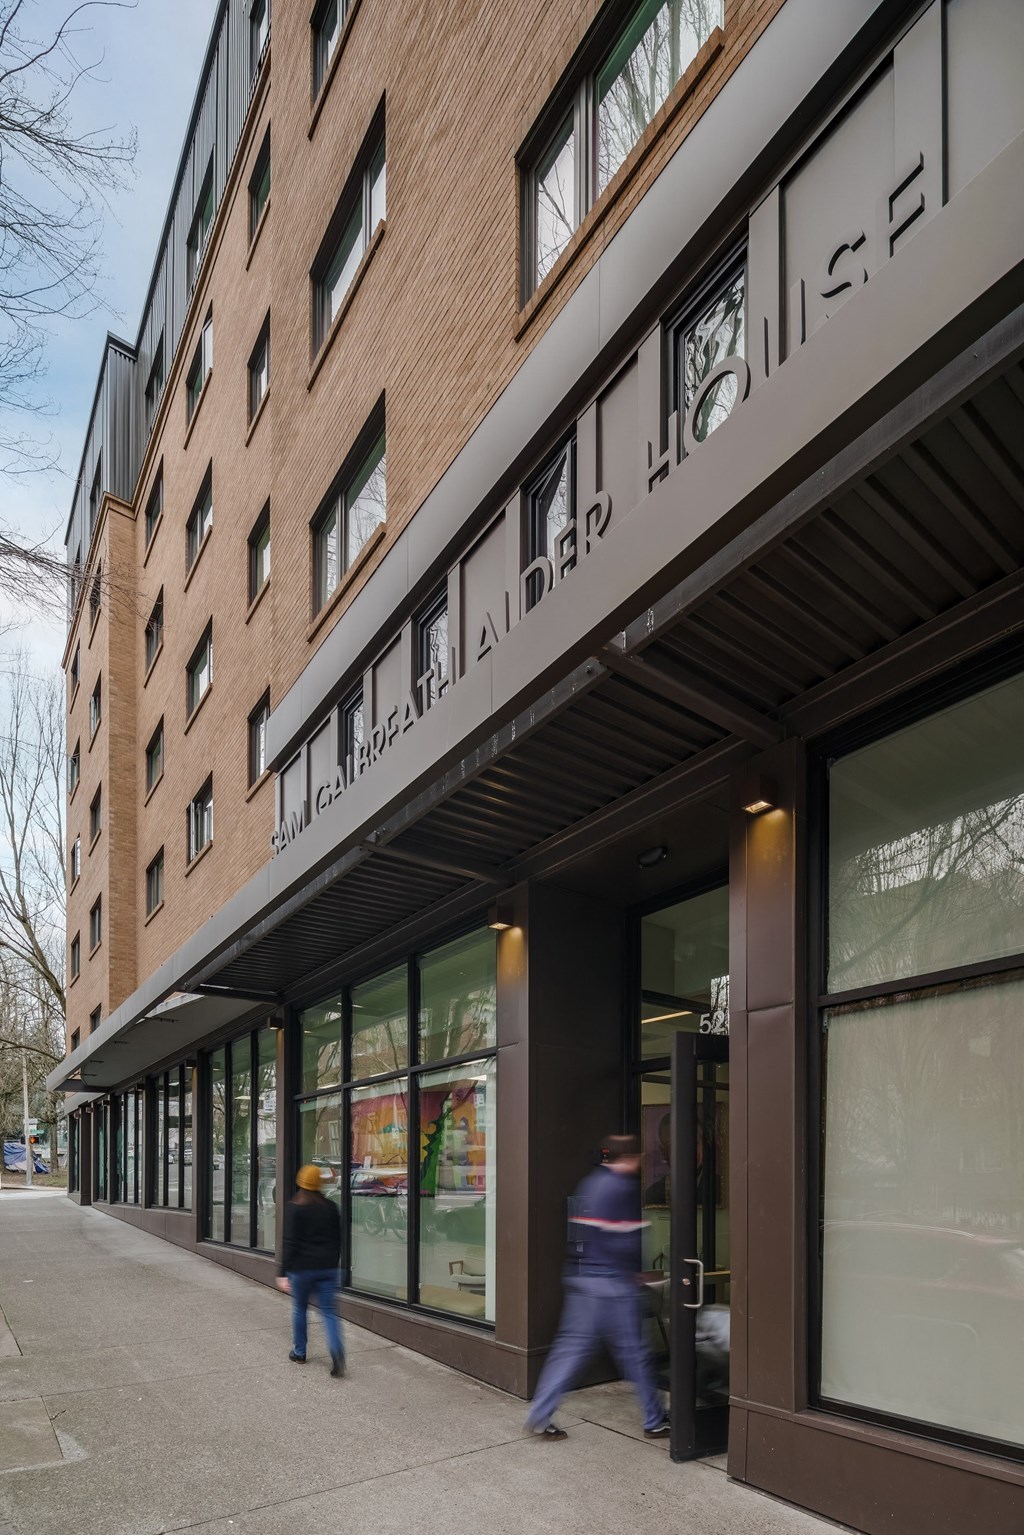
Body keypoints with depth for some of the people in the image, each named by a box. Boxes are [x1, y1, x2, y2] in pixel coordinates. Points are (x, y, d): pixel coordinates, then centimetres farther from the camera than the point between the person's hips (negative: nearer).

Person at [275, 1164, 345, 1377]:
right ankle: (336, 1351, -17)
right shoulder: (330, 1207, 6)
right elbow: (337, 1239, 12)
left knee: (299, 1309, 16)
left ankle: (299, 1352, 26)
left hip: (302, 1268, -3)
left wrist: (283, 1273, -11)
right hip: (327, 1268, 3)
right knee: (328, 1311, 3)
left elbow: (289, 1242, -13)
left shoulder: (294, 1208, -8)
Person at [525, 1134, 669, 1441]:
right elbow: (627, 1242, -15)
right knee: (633, 1352, 5)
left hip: (580, 1277, 8)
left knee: (570, 1348, 9)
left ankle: (539, 1417, 7)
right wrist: (635, 1272, -1)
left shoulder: (589, 1184, 14)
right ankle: (655, 1422, 18)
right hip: (613, 1283, -8)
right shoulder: (624, 1188, -13)